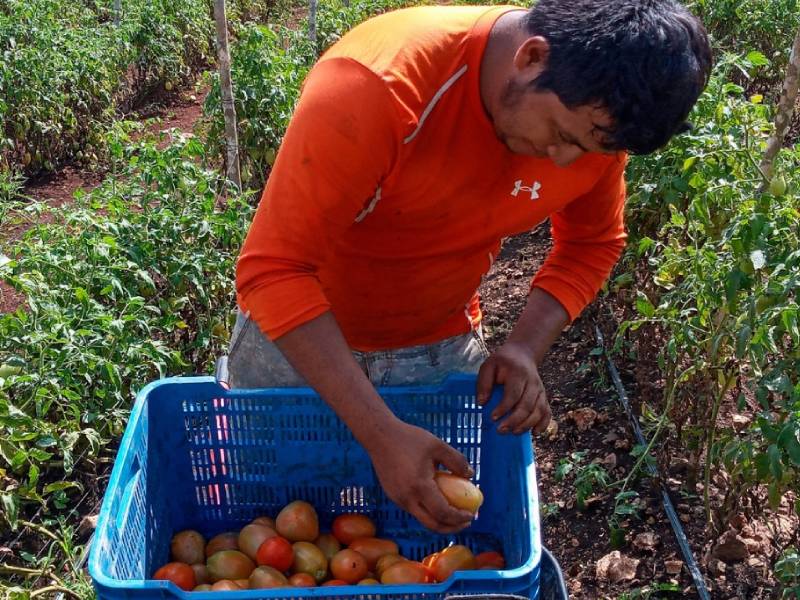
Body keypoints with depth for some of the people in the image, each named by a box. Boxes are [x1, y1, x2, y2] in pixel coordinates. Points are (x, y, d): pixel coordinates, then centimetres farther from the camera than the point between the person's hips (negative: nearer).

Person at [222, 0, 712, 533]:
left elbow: (593, 244, 0)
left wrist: (524, 349, -18)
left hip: (444, 346, 3)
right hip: (299, 336, -2)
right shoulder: (377, 84, -34)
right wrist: (381, 434, -38)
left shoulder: (595, 115, -17)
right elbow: (274, 270, -32)